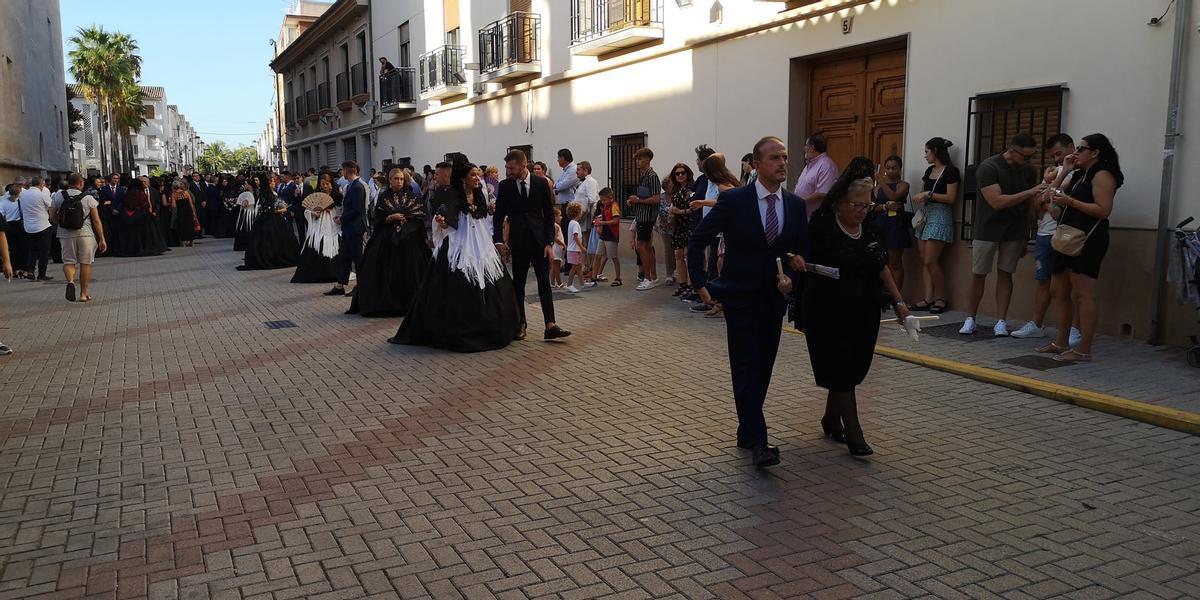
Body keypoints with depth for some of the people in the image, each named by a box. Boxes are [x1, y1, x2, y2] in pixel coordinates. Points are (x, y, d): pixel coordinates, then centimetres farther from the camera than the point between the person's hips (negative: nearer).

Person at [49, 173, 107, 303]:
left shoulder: (58, 198, 3)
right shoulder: (88, 199, -3)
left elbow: (52, 217, 4)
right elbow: (97, 221, -4)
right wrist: (102, 239, 1)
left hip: (66, 234, 2)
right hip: (85, 234, -2)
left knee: (68, 261, 10)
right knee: (85, 263, 7)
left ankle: (70, 281, -21)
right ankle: (83, 293, 10)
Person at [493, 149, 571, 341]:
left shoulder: (541, 183, -2)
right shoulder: (505, 185, 0)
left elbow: (549, 214, 1)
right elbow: (499, 215, 4)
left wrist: (549, 242, -5)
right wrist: (499, 241, -6)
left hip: (539, 240, 0)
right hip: (518, 241, 1)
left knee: (544, 282, -2)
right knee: (518, 283, 5)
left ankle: (550, 326, -4)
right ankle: (520, 325, 13)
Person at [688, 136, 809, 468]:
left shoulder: (796, 205, 3)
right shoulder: (734, 200, -10)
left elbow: (802, 253, 14)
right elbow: (697, 240, -3)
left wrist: (790, 277, -5)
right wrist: (700, 283, -8)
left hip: (774, 298, 5)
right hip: (740, 297, -5)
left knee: (763, 369, 10)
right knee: (746, 368, -8)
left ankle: (746, 431, 24)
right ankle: (758, 441, -9)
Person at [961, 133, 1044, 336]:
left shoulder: (1028, 171, 3)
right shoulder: (988, 167, -15)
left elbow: (1030, 203, 10)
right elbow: (997, 201, -22)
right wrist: (1028, 193, -24)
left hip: (1014, 231, 4)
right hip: (988, 230, -4)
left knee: (1005, 274, 4)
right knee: (978, 274, 3)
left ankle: (1001, 322, 7)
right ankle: (970, 319, 15)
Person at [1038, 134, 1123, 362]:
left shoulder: (1102, 175, -7)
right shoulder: (1082, 176, 22)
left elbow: (1103, 210, -18)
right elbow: (1055, 194, 21)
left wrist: (1069, 201, -17)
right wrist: (1064, 171, 14)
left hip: (1087, 240, -10)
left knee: (1081, 295, -11)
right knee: (1058, 291, 12)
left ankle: (1084, 351, -8)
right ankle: (1062, 343, 20)